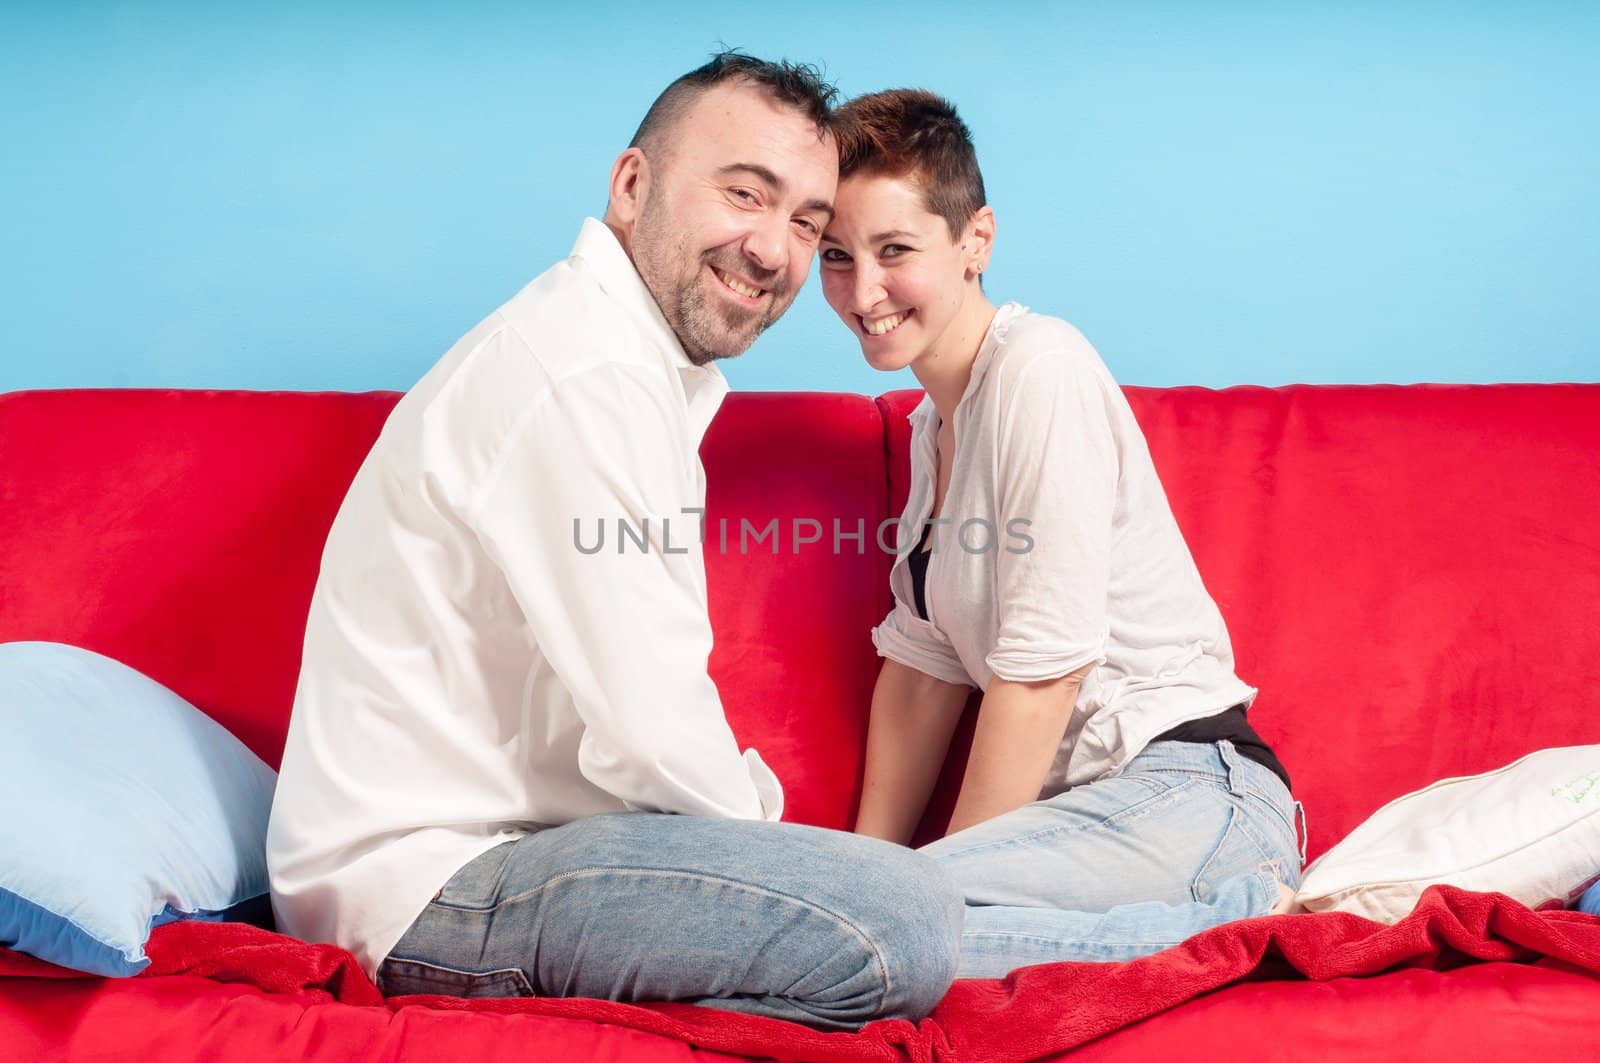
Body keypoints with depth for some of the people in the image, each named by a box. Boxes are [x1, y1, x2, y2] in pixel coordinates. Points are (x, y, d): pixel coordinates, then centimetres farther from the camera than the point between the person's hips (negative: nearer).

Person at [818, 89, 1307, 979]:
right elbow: (923, 666, 15)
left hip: (1192, 786, -10)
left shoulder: (1041, 369, -11)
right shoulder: (934, 423, 17)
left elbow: (1043, 669, -15)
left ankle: (1243, 912, -11)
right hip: (1085, 796, 10)